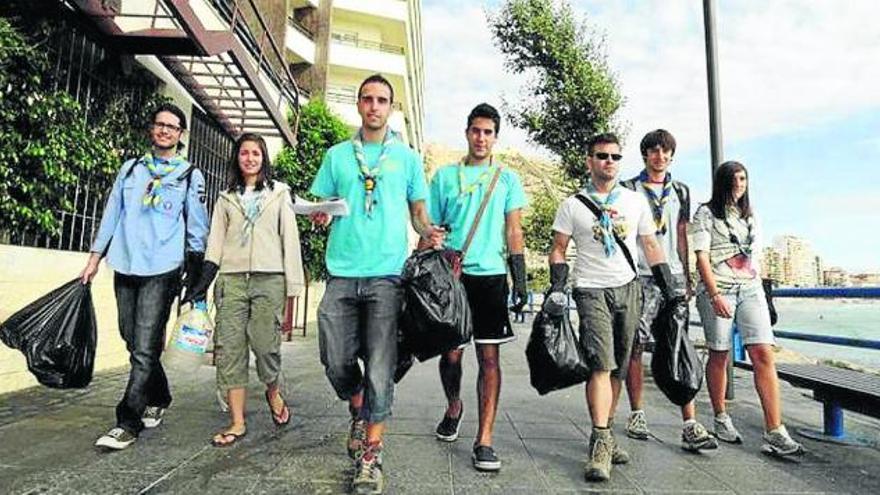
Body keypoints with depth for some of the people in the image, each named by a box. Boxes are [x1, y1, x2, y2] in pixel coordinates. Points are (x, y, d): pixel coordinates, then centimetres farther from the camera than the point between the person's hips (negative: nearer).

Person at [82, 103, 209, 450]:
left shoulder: (190, 176, 4)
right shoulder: (131, 169, 15)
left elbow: (197, 228, 3)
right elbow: (112, 214, 16)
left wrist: (195, 276, 0)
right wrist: (94, 259, 13)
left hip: (161, 270, -4)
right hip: (125, 266, 5)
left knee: (144, 349, -7)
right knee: (134, 343, 12)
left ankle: (128, 422, 0)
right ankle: (158, 399, 30)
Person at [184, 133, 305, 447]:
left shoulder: (279, 193, 11)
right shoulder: (226, 198, 17)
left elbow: (290, 238, 5)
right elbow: (216, 242, 13)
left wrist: (293, 284, -3)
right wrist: (204, 282, 3)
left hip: (269, 279, -2)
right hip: (232, 279, 3)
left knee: (265, 344, -7)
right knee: (229, 347, -2)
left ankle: (274, 393, 25)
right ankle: (237, 422, 7)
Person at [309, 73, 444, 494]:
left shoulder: (407, 157, 12)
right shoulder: (337, 155, 15)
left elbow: (418, 210, 13)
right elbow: (321, 205, 17)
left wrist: (428, 231, -9)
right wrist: (319, 216, -7)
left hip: (387, 274, -2)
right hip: (342, 273, 2)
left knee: (379, 368, -3)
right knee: (336, 361, 5)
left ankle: (371, 455, 10)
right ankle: (359, 413, 34)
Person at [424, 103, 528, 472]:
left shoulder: (507, 178, 11)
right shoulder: (445, 176, 11)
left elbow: (513, 231, 8)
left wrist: (520, 278, -1)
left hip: (490, 275, 0)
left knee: (489, 355, -2)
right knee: (451, 351, 6)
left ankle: (484, 440, 3)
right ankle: (454, 408, 35)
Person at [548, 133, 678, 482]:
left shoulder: (636, 202, 13)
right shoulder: (572, 205, 5)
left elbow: (651, 247, 15)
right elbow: (558, 250, 5)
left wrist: (669, 290, 10)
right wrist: (556, 289, -7)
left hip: (628, 289, 3)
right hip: (591, 290, -3)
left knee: (618, 369, 5)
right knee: (601, 364, -14)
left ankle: (605, 434, 17)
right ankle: (600, 444, -12)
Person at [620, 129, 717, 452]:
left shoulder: (681, 191, 18)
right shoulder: (628, 190, 6)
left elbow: (682, 237, 19)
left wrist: (687, 276, 13)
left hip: (673, 276, 3)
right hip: (639, 277, -3)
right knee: (635, 346, 1)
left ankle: (690, 425, -2)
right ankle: (636, 414, 15)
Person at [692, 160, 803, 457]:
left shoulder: (750, 215, 18)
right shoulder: (706, 213, 1)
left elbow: (756, 254, 23)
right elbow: (702, 258, -7)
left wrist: (756, 284, 17)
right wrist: (715, 295, -16)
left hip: (751, 288, 4)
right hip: (717, 290, -4)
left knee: (763, 354, -8)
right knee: (719, 355, 3)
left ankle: (774, 433, -9)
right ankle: (721, 419, 19)